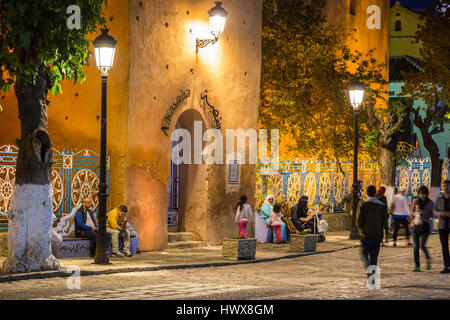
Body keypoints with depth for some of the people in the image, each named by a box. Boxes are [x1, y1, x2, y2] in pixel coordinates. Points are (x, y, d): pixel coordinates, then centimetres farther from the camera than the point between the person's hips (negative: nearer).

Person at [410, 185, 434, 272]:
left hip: (425, 226, -2)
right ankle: (417, 266, 4)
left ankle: (428, 260, 17)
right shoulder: (415, 202, 6)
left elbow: (432, 215, 2)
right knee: (416, 246, 0)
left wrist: (424, 213, -15)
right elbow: (411, 212, 11)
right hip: (415, 225, 2)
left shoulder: (430, 203, 2)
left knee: (422, 246, -11)